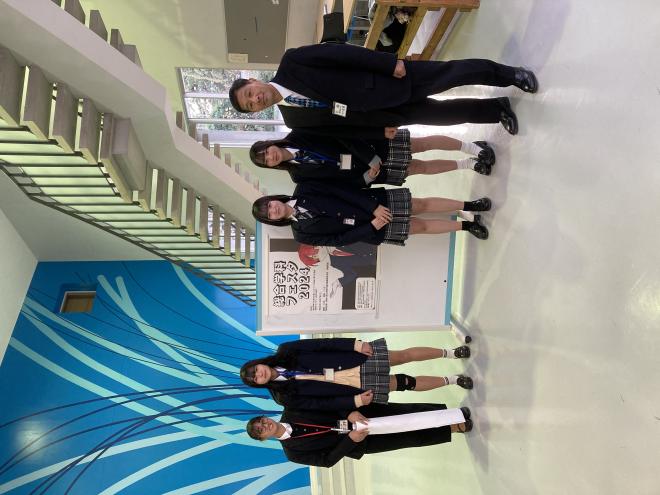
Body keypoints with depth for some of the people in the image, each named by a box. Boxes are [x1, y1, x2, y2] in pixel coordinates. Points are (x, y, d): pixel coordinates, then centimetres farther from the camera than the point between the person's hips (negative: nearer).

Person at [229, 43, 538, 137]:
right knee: (441, 115, 4)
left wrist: (390, 63, -20)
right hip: (386, 115, 3)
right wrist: (383, 131, -4)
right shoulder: (295, 120, 0)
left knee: (450, 73, -4)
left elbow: (340, 53, -14)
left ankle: (508, 73, 21)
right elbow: (340, 128, 2)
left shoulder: (290, 63, -11)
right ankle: (498, 108, 27)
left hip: (393, 74, -2)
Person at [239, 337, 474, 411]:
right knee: (409, 383, 2)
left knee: (407, 355, 2)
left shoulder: (285, 352, -7)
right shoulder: (287, 397, -6)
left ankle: (451, 352, 28)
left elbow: (322, 344, -12)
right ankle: (453, 380, 25)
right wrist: (356, 401, -15)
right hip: (361, 386, -1)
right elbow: (321, 403, -8)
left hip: (360, 360, 1)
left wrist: (356, 344, -20)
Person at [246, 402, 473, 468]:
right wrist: (351, 440, -22)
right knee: (409, 438, -6)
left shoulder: (290, 411, -5)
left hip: (355, 414, 2)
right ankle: (453, 427, 7)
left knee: (405, 412, -10)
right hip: (356, 442, -2)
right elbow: (327, 460, -10)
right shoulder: (292, 452, -9)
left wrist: (350, 412, -23)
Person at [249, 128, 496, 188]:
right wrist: (365, 177, -17)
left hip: (375, 146, -1)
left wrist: (371, 158, -19)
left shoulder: (298, 135, -11)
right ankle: (470, 164, 22)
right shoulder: (300, 175, -6)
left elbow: (340, 134, -13)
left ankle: (471, 148, 19)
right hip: (373, 171, 1)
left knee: (424, 144, -5)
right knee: (423, 167, 2)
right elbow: (338, 180, -6)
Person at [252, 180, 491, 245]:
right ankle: (466, 225, 19)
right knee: (421, 226, -1)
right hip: (374, 231, -1)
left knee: (421, 205, -1)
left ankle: (469, 205, 18)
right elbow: (340, 239, -10)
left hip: (377, 202, 1)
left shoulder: (303, 190, -7)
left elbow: (340, 191, -10)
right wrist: (371, 226, -18)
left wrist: (373, 206, -18)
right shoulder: (302, 233, -8)